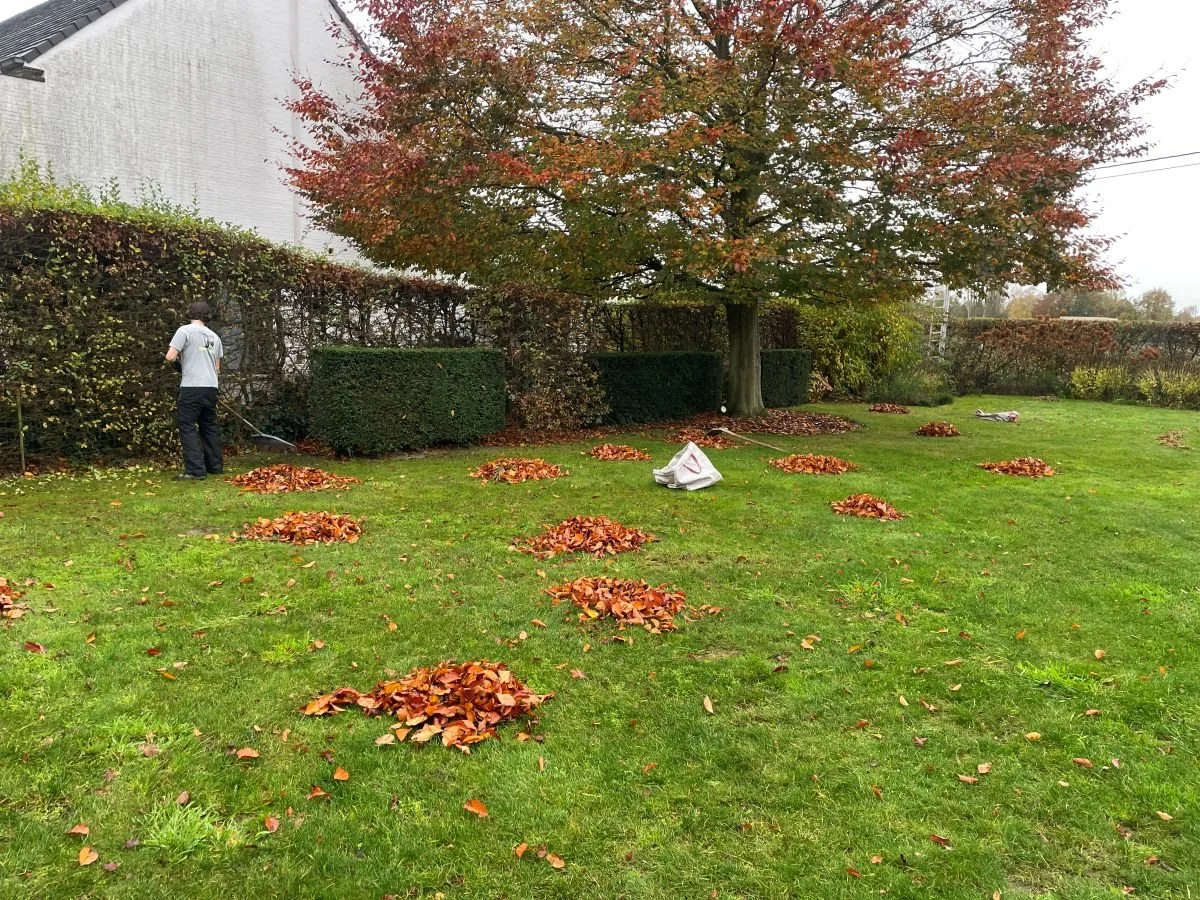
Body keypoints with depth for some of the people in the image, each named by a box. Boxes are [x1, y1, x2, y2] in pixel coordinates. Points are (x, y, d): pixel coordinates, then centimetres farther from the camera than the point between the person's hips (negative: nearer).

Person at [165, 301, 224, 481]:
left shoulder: (185, 330, -4)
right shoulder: (214, 336, 15)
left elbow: (170, 357, -9)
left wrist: (180, 360, 11)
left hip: (192, 387, -6)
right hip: (211, 387, 6)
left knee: (187, 427, -2)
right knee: (209, 426, 16)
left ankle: (196, 470, -8)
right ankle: (215, 466, 20)